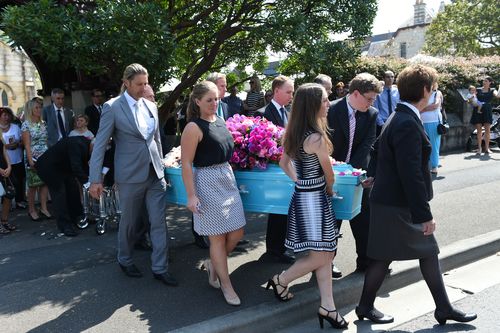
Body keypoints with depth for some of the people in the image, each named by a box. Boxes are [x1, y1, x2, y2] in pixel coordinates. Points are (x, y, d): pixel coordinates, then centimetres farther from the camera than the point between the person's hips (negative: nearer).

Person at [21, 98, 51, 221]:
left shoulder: (43, 123, 9)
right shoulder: (26, 125, -5)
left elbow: (47, 141, 10)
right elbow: (27, 145, -10)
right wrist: (31, 161, -15)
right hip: (33, 158, -4)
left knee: (45, 183, 4)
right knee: (33, 185, 3)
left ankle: (44, 208, 12)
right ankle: (31, 210, 16)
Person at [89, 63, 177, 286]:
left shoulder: (151, 106, 9)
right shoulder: (112, 107, -7)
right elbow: (100, 144, -9)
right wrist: (95, 179, -12)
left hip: (155, 174, 4)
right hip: (130, 175, -4)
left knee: (159, 222, 3)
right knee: (129, 223, 12)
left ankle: (160, 268, 14)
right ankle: (125, 260, 34)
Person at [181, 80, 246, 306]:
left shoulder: (220, 120, 9)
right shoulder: (194, 128, -13)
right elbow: (186, 164, -14)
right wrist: (191, 196, -17)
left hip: (227, 177, 8)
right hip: (207, 182, -7)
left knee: (237, 233, 10)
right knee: (218, 237, 3)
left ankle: (213, 264, 35)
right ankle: (226, 285, 20)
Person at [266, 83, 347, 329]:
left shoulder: (294, 133, 5)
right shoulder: (316, 138, -21)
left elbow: (284, 163, 16)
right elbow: (329, 175, -8)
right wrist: (329, 190, 11)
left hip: (302, 195, 9)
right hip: (314, 198, -9)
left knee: (326, 254, 13)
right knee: (321, 256, 4)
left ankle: (327, 307, 20)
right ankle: (281, 280, 22)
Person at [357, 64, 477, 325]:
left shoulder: (399, 118, 8)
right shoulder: (408, 123, -24)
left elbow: (378, 148, 23)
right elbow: (411, 174, -27)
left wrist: (372, 175, 35)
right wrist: (424, 215, -22)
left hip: (404, 204, 10)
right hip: (395, 206, -10)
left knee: (428, 252, 17)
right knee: (384, 257, 7)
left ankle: (443, 308, 31)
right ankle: (365, 307, 27)